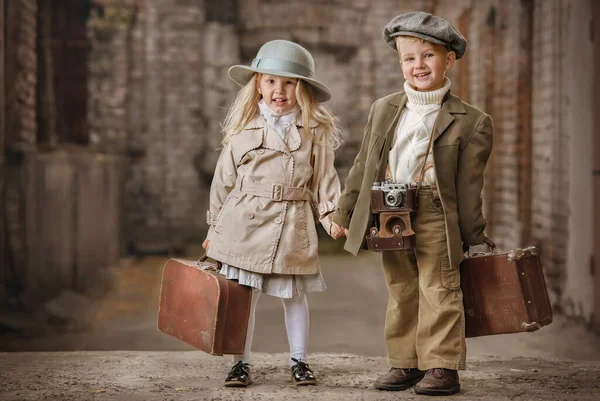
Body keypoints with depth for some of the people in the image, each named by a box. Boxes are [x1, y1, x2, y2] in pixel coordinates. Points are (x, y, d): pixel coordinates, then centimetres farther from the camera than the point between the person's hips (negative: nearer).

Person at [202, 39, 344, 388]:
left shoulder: (315, 131, 4)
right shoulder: (243, 129, 3)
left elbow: (324, 176, 7)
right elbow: (224, 179, 7)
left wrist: (331, 213, -5)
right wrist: (214, 227, 9)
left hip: (294, 225, 0)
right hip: (243, 222, 0)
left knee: (294, 294, 9)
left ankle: (299, 360, 21)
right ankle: (242, 363, 13)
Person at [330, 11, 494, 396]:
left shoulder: (471, 121, -5)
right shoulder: (383, 110, 10)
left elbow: (469, 186, -4)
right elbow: (364, 165, 15)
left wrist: (472, 237, -2)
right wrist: (345, 212, 16)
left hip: (436, 219, -5)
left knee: (439, 292, -1)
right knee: (401, 293, 12)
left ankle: (442, 366, 6)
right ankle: (406, 364, 21)